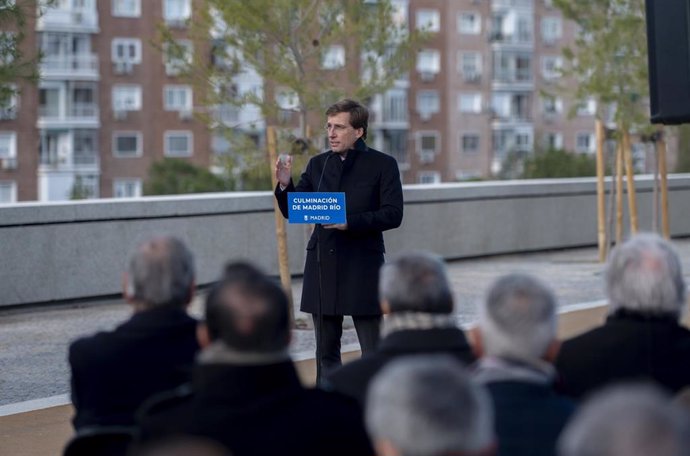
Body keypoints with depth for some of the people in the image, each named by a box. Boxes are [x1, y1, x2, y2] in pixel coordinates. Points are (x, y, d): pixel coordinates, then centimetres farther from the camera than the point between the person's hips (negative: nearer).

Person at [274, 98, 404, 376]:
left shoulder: (382, 165, -2)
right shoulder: (318, 164, 10)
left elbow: (393, 215, -9)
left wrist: (350, 222, -20)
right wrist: (285, 185, -11)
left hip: (363, 265, -4)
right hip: (322, 266, 4)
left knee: (373, 350, -1)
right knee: (326, 349, 9)